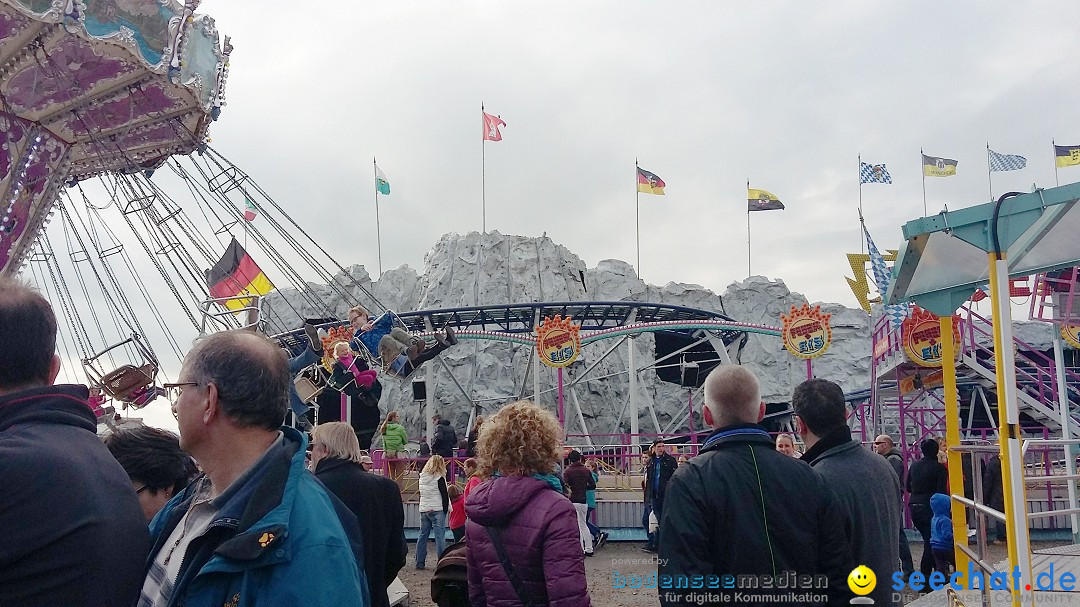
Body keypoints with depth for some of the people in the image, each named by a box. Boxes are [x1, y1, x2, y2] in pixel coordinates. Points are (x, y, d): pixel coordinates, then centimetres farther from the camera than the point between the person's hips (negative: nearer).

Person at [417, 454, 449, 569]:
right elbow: (445, 496, -10)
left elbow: (422, 494, 13)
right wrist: (445, 510, 1)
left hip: (423, 510, 6)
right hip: (437, 510, -6)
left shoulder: (422, 477, 8)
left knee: (423, 535, 11)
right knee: (440, 536, -3)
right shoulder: (439, 478, -9)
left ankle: (420, 563, 15)